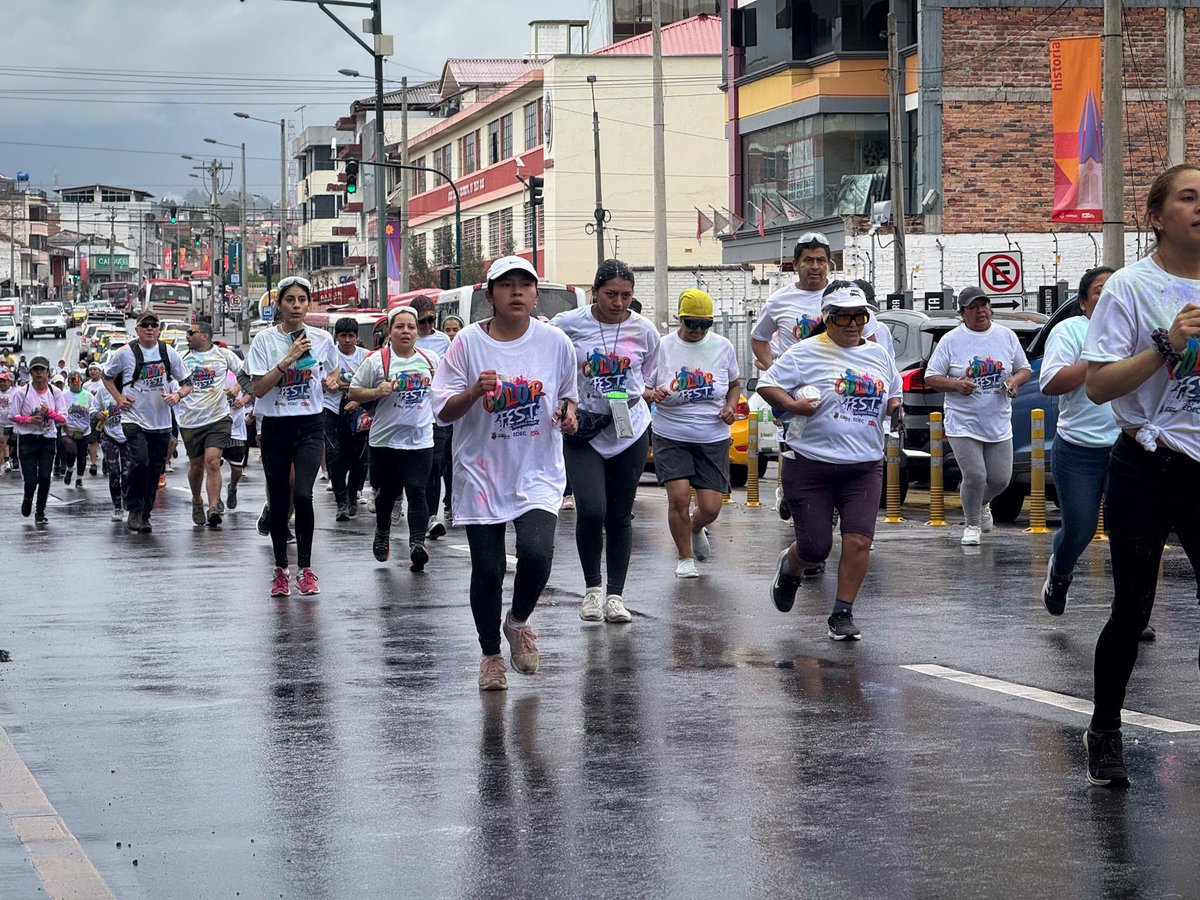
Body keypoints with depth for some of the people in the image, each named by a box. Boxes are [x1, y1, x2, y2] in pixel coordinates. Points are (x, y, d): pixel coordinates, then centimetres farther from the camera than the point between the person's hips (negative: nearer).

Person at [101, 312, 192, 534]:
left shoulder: (169, 353, 3)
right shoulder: (126, 353, -2)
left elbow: (187, 383, 11)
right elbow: (106, 374, 14)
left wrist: (178, 395, -10)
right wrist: (118, 397, 2)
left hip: (161, 422, 3)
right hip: (134, 420, -3)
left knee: (155, 470, 6)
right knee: (139, 462, -21)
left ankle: (145, 515, 20)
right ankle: (134, 511, -6)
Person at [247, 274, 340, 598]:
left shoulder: (322, 340, 4)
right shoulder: (265, 340, -2)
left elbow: (333, 371, 23)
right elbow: (259, 388, -10)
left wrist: (332, 381, 0)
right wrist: (289, 359, -17)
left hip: (310, 427, 0)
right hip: (275, 427, 0)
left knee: (302, 495, -19)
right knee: (278, 502, 5)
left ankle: (305, 568, -7)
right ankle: (280, 569, 21)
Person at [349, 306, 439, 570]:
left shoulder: (430, 359, 7)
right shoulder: (377, 360, -3)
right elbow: (354, 392, 0)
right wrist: (377, 392, -16)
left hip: (420, 439, 1)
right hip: (385, 439, -1)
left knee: (417, 491, -12)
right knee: (388, 491, 13)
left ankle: (417, 543, -22)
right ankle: (382, 534, 38)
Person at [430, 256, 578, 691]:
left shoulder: (555, 342, 1)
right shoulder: (468, 342, -4)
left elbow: (567, 395, 16)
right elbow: (443, 411, -3)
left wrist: (568, 414, -6)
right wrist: (475, 391, -22)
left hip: (538, 473, 0)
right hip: (482, 473, 0)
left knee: (536, 552, -20)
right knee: (487, 569, 1)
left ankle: (518, 622, 11)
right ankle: (490, 654, 24)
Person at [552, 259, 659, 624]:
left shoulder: (644, 330, 2)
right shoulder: (568, 325, -5)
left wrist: (643, 395, -3)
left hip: (630, 431, 2)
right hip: (582, 433, -2)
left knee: (620, 516, 6)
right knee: (591, 510, -15)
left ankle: (615, 595, 16)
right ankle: (592, 586, 7)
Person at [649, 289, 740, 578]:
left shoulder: (723, 347, 3)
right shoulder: (663, 347, -3)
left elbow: (734, 384, 18)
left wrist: (731, 406, -3)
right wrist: (653, 394, -19)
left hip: (713, 438, 2)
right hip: (671, 437, -2)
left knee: (710, 507, -4)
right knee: (679, 496, -16)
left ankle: (696, 529, 34)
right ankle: (685, 558, 5)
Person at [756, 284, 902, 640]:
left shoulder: (879, 356, 12)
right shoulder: (807, 353, -2)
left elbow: (895, 393, 27)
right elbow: (766, 384, 0)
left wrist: (895, 406, 4)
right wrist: (791, 404, -17)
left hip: (865, 467, 3)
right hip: (811, 465, -3)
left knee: (858, 540, -11)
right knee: (814, 548, 0)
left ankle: (842, 613, 2)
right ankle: (790, 568, 36)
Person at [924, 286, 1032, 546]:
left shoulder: (1007, 336, 5)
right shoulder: (951, 341, -3)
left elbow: (1025, 369, 13)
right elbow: (931, 377, -1)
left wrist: (1015, 381, -10)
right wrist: (957, 384, -20)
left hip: (999, 424, 3)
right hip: (963, 424, -3)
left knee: (1001, 478, 4)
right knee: (975, 476, -13)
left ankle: (981, 504, 39)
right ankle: (972, 524, 11)